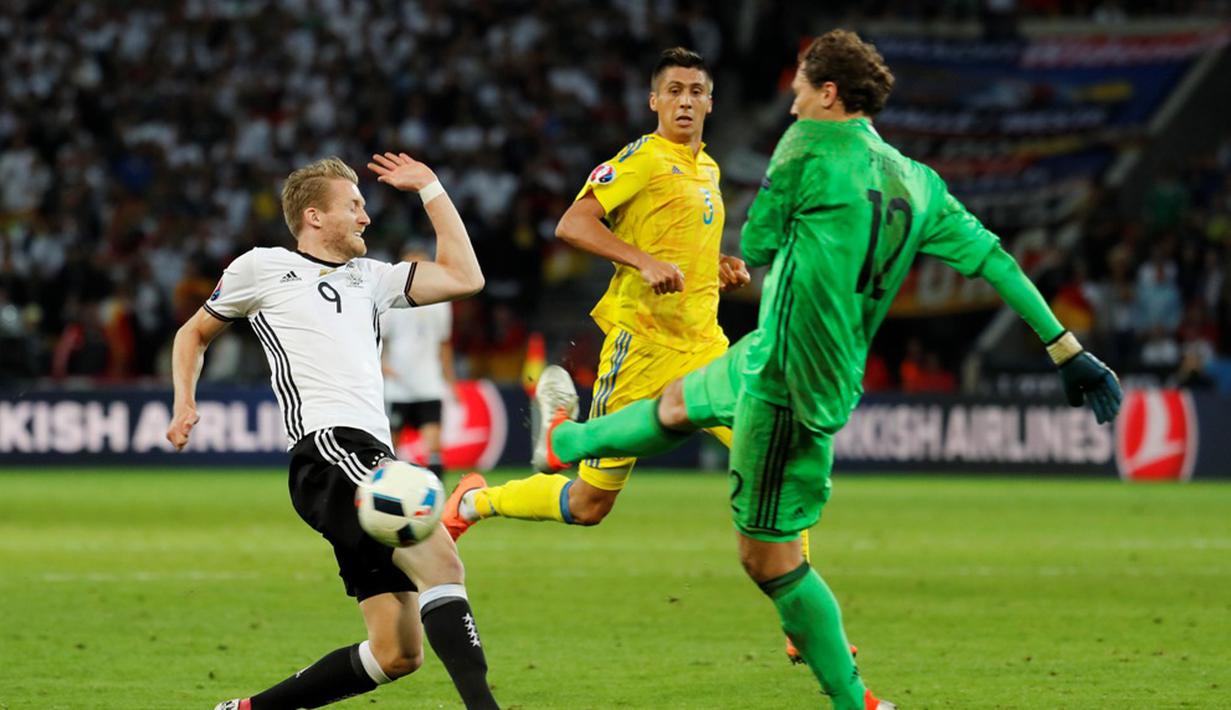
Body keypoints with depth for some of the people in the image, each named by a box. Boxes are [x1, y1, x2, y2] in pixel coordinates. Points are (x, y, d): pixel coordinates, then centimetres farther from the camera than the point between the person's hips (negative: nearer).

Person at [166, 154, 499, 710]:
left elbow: (464, 278, 22)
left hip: (372, 458, 7)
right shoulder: (262, 267, 14)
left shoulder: (368, 277, 28)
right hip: (326, 447, -7)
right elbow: (194, 334, 26)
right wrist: (185, 403, 11)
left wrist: (430, 189, 26)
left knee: (397, 653, 1)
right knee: (440, 560, -29)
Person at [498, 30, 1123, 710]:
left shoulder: (812, 145, -17)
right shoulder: (916, 183, 3)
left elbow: (754, 245, -6)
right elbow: (993, 259, 1)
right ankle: (564, 442, 60)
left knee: (766, 554, -1)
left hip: (789, 386, -9)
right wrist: (1068, 351, 3)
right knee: (680, 404, 33)